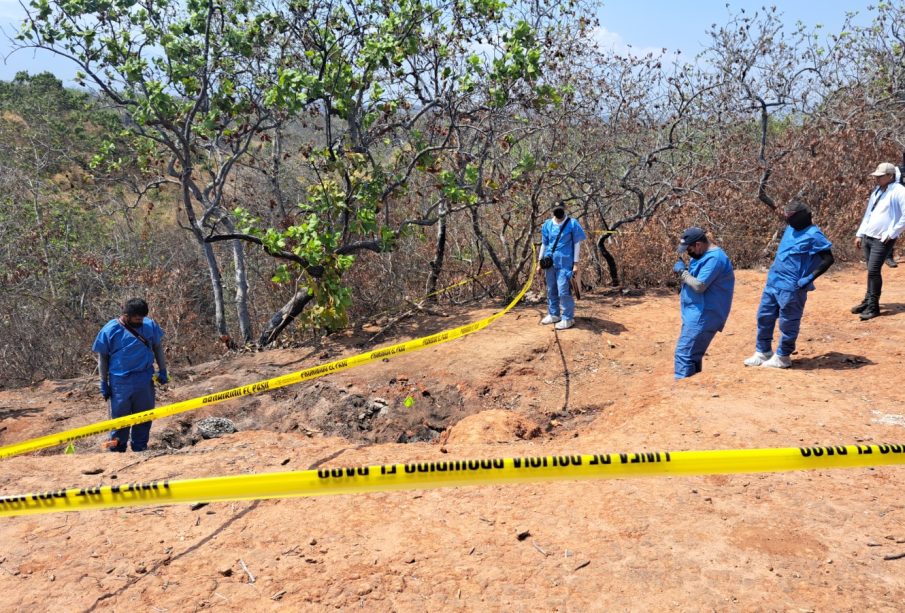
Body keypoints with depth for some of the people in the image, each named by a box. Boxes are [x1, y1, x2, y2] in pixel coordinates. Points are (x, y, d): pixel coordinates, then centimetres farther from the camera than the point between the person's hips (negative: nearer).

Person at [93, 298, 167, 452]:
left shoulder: (150, 325, -2)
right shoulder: (109, 330, -9)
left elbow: (158, 347, 11)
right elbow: (102, 357, 0)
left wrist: (163, 371, 8)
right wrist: (104, 383, 0)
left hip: (145, 380, 3)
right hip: (120, 382, -2)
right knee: (119, 418, 7)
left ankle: (140, 449, 25)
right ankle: (116, 451, 19)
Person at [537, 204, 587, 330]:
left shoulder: (572, 224, -4)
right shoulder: (548, 224, 7)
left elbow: (577, 244, -2)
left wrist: (575, 263, -8)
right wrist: (539, 262, 12)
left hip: (565, 263, -5)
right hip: (550, 262, 5)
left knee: (563, 291, -8)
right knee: (551, 290, 13)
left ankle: (568, 318, -1)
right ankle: (553, 314, 26)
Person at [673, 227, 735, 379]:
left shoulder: (714, 258, -19)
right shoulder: (703, 255, 13)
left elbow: (699, 286, -24)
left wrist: (683, 271, -13)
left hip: (704, 315, -11)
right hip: (697, 312, 11)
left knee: (684, 353, -13)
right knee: (693, 353, 16)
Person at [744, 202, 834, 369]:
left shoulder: (813, 235, -15)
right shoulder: (791, 229, 11)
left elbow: (828, 259, -17)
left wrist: (808, 279, -20)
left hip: (792, 287, -9)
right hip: (773, 281, 9)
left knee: (788, 323, 4)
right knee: (764, 316, 14)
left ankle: (782, 357, 17)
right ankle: (763, 352, 26)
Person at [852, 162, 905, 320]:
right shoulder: (877, 191, 15)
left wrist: (891, 234, -15)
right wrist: (860, 234, 17)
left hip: (883, 240, -7)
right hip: (868, 237, 7)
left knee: (873, 271, -10)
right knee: (872, 271, 13)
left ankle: (873, 307, -4)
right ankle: (868, 301, 20)